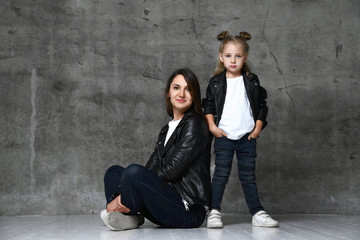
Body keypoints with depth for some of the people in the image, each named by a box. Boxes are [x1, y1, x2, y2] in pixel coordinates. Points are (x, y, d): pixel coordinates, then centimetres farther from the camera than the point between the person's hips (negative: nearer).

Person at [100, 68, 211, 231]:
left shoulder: (195, 124, -6)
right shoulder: (166, 130, 21)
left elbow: (172, 170, -15)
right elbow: (151, 168, 8)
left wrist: (123, 197, -15)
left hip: (189, 210, -9)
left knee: (134, 171, -29)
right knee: (114, 172, 11)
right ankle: (127, 216, -15)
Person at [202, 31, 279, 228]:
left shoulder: (252, 82, 6)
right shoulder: (216, 82, 3)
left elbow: (262, 106, 10)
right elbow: (208, 105, 8)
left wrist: (258, 127, 2)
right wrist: (212, 125, -4)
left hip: (247, 137, 1)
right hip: (224, 137, -1)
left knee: (248, 176, 7)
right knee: (221, 175, -3)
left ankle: (257, 213, 11)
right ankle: (214, 212, 2)